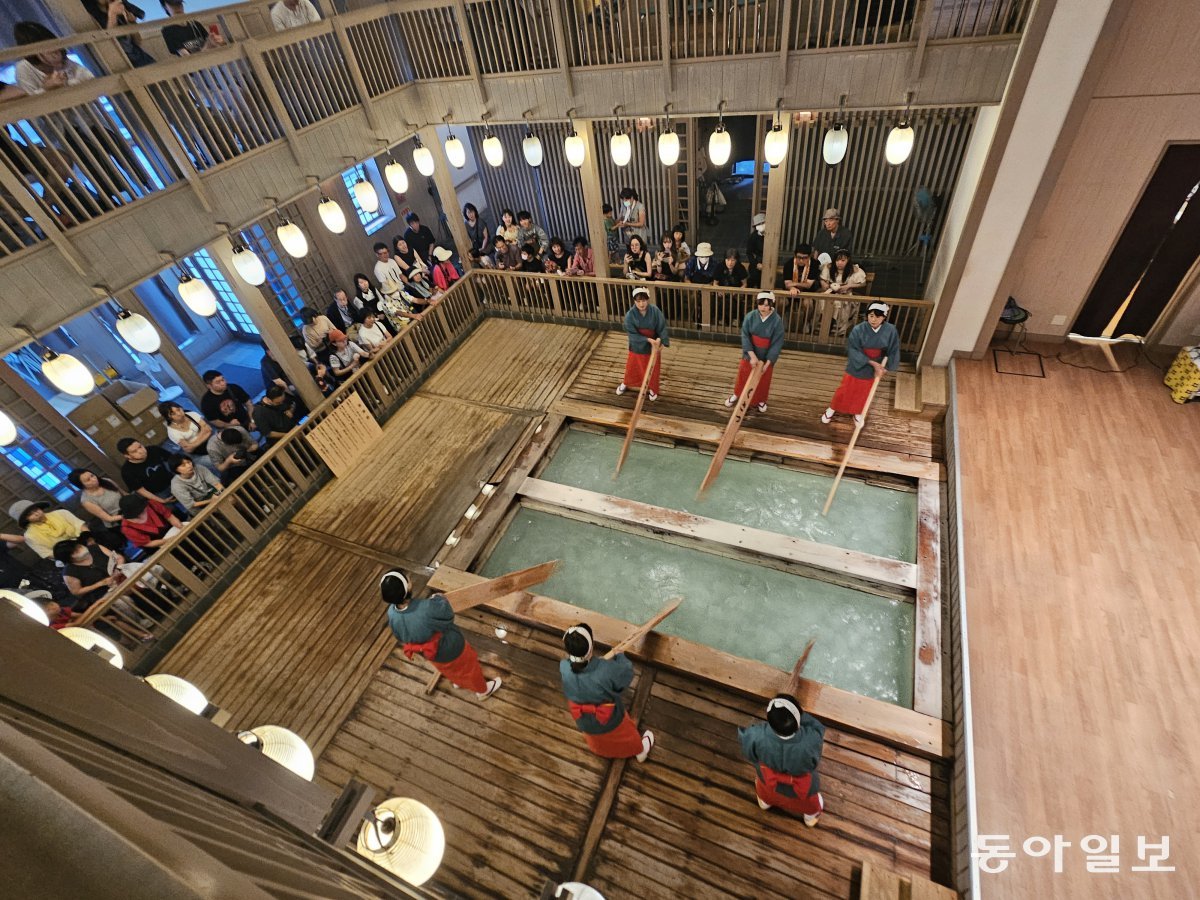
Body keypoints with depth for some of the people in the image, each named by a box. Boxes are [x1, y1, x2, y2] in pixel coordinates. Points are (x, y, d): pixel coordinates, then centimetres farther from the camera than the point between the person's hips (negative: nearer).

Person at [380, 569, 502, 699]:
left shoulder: (392, 613, -25)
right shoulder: (427, 608, -45)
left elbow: (400, 637, -4)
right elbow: (448, 617, -23)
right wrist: (439, 599, -6)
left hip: (430, 654, 5)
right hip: (451, 650, -5)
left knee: (449, 669, 38)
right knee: (469, 666, 26)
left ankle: (457, 681, 67)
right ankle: (483, 690, 52)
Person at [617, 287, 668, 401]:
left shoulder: (655, 311, -20)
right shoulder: (630, 315, -22)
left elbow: (662, 328, -14)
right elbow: (632, 334, -21)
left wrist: (660, 340, -33)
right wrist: (648, 339, -29)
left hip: (653, 346, 0)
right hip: (636, 347, 0)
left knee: (652, 369, 17)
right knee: (632, 367, 20)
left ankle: (652, 389, 43)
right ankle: (625, 384, 49)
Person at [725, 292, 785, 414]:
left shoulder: (777, 321, -20)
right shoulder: (750, 316, -15)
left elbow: (777, 344, -17)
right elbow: (745, 336, -15)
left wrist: (767, 363, -21)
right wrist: (752, 355, -23)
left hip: (766, 357, -1)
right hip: (750, 354, 1)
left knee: (763, 380, 16)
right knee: (743, 376, 19)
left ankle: (760, 400, 41)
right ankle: (736, 394, 44)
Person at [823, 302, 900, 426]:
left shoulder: (891, 331, -18)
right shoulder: (858, 330, -24)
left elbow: (893, 351, -6)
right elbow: (853, 350, -21)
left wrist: (885, 367, -11)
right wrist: (872, 362, -25)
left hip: (873, 369, 2)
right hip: (856, 366, -2)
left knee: (863, 393, 21)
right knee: (845, 390, 14)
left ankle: (857, 413, 46)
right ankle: (832, 409, 37)